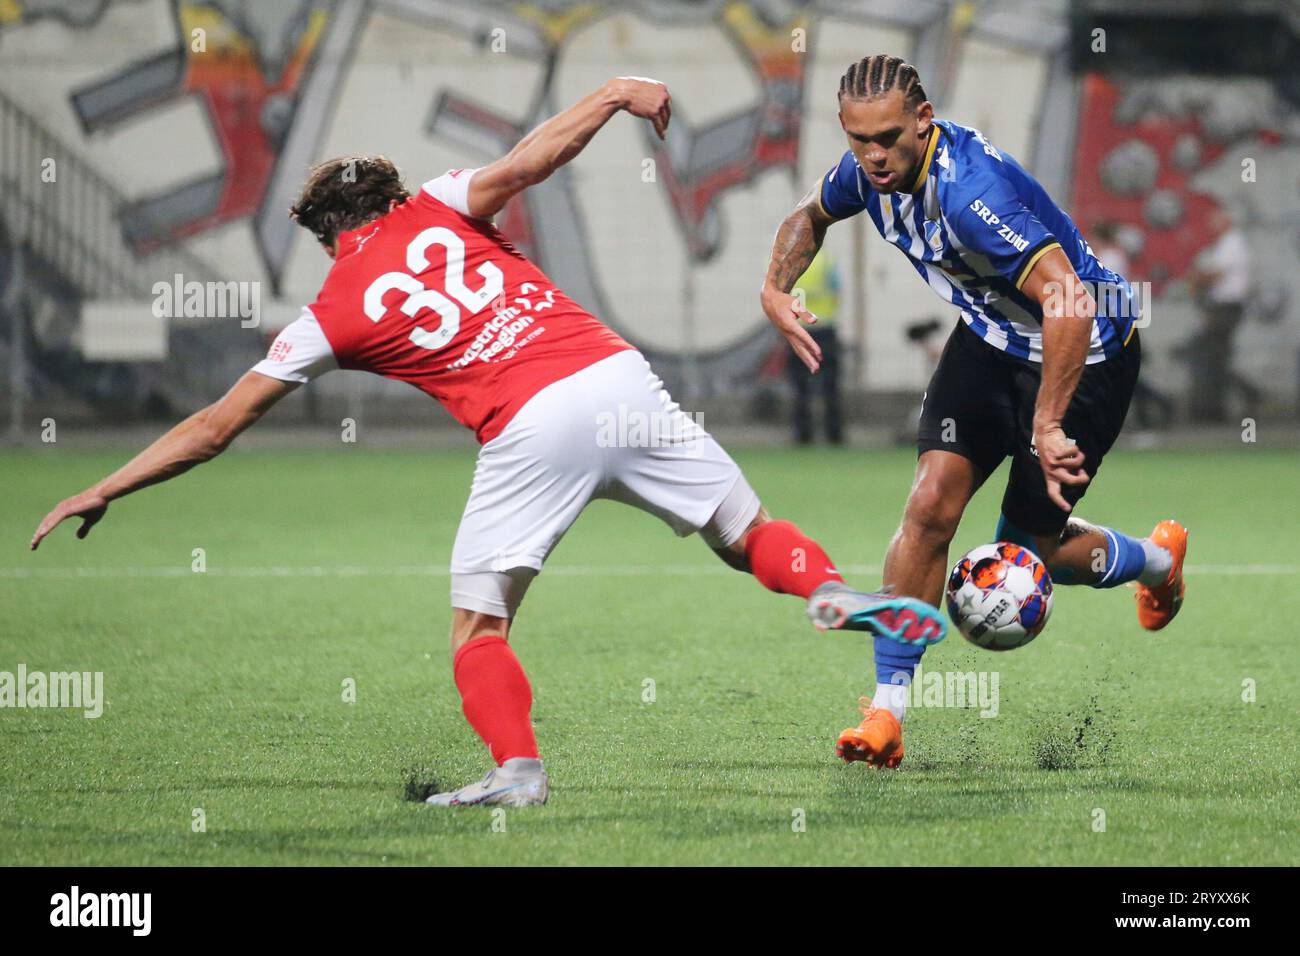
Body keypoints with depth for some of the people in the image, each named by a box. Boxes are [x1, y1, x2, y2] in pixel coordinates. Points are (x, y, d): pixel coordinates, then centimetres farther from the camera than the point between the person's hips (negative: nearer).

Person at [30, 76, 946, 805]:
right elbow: (521, 166, -3)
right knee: (750, 533, 14)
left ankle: (518, 768, -12)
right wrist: (615, 92, 7)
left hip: (530, 429, -3)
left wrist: (102, 492, 17)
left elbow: (216, 426, 12)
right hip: (619, 379, 3)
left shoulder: (333, 315, 12)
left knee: (479, 623, 8)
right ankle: (831, 590, -14)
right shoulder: (435, 209, 17)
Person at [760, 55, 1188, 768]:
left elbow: (1068, 300, -43)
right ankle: (886, 713, -8)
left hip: (1088, 348, -7)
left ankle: (1157, 559, 36)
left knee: (1026, 549, 2)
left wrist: (1047, 425, -42)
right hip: (990, 337, 7)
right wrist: (776, 289, -3)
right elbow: (810, 215, 15)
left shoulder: (969, 189, -36)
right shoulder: (869, 171, -10)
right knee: (931, 502, -12)